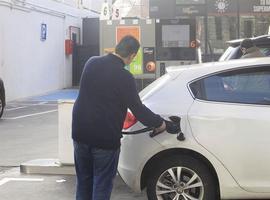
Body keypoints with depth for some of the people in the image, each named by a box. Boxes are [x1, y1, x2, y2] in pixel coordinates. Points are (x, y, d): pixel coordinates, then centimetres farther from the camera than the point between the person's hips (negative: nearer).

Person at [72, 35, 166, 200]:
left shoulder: (92, 63, 1)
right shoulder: (124, 77, -17)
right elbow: (138, 110, -11)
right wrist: (160, 123, 6)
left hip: (80, 134, 6)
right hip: (106, 139, -5)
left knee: (83, 181, 18)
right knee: (102, 186, 6)